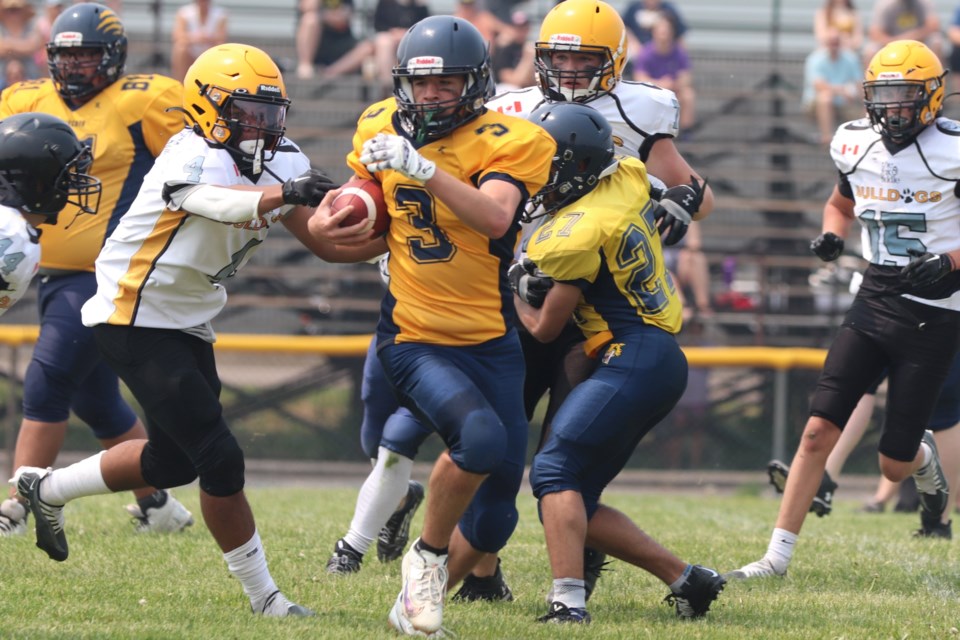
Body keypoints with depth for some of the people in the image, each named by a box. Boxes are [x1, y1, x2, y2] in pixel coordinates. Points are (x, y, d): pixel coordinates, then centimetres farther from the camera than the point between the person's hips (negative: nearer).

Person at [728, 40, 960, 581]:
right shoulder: (857, 146, 3)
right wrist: (832, 237, 1)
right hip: (874, 306, 4)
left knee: (894, 464, 1)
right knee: (819, 431, -8)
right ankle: (779, 554, -3)